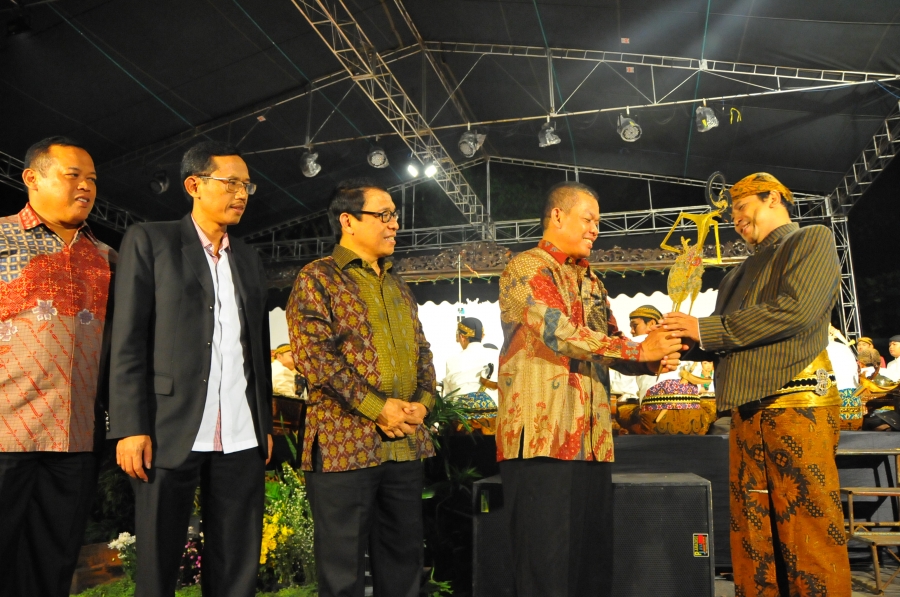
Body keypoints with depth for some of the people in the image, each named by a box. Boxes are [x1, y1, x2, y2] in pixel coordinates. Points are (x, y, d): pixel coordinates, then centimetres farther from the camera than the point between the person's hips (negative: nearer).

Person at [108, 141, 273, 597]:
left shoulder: (249, 260, 17)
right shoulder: (149, 241, 2)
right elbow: (128, 340, -4)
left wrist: (266, 424, 13)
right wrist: (130, 427, -11)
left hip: (241, 440, 4)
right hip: (171, 434, -4)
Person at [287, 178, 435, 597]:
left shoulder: (398, 287, 18)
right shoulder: (318, 277, -3)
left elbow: (422, 350, 19)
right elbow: (312, 354, -13)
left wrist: (423, 401, -1)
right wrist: (378, 408, -16)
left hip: (406, 442, 6)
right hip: (346, 442, -6)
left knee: (403, 561, 14)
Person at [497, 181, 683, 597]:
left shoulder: (591, 281, 23)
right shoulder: (526, 267, -3)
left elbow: (610, 347, 19)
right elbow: (560, 334, -16)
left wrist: (654, 361, -1)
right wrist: (640, 349, -12)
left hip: (592, 440, 8)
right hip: (541, 437, -8)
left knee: (594, 560, 11)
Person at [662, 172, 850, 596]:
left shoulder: (813, 240, 4)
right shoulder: (740, 274, 25)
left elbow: (795, 309, -13)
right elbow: (719, 345, 23)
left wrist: (704, 329, -10)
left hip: (797, 405, -7)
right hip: (747, 413, 7)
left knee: (810, 540, -4)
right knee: (751, 539, 7)